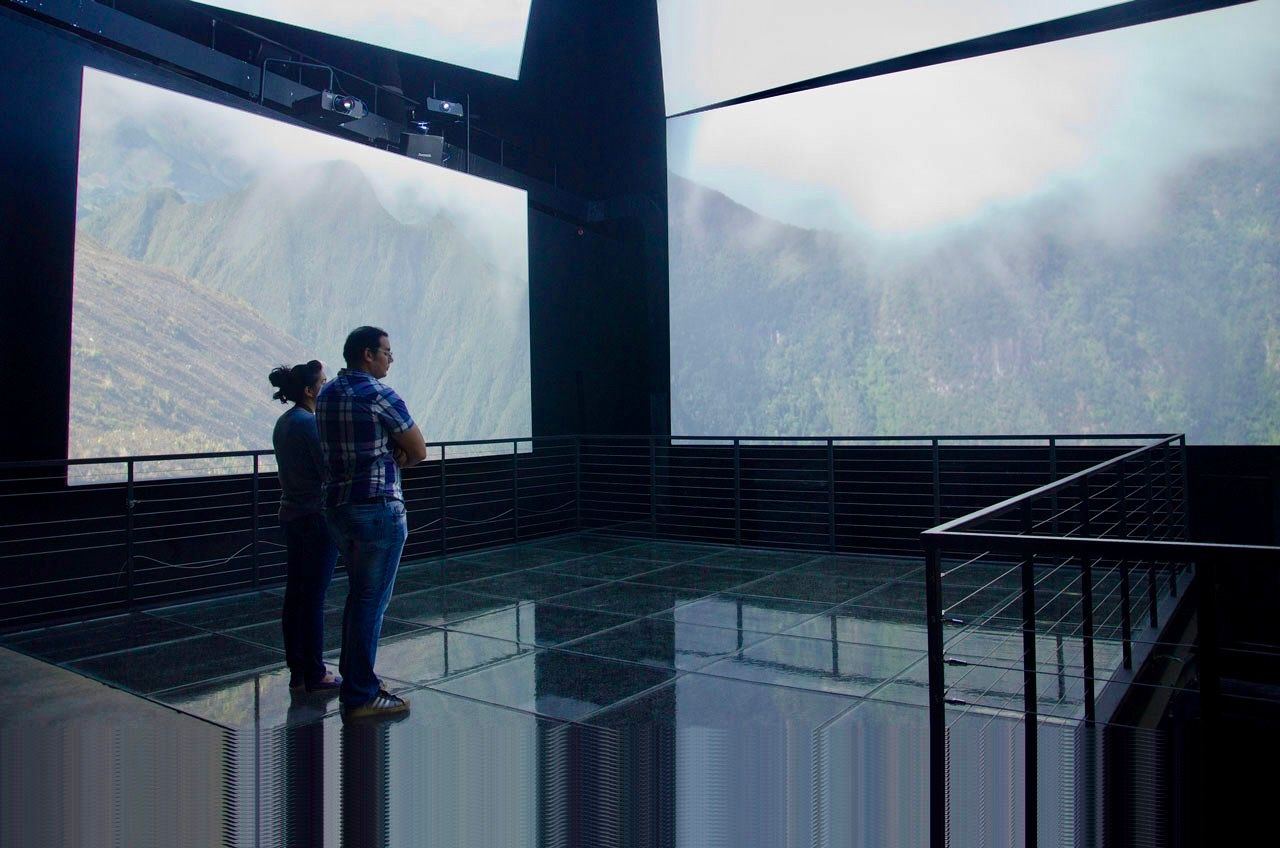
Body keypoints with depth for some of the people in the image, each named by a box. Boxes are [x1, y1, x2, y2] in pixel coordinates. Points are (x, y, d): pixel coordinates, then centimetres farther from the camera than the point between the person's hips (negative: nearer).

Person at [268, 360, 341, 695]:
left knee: (295, 595, 12)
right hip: (317, 516, -9)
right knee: (314, 598, -2)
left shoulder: (283, 422, 11)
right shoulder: (310, 422, -17)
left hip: (291, 514, 9)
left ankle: (298, 671, 20)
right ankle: (315, 675, 7)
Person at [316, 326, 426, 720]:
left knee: (359, 593, 18)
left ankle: (352, 680, 26)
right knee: (372, 599, -1)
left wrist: (391, 452, 2)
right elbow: (419, 452, -9)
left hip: (337, 505, 9)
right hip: (377, 508, -8)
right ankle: (361, 696, 5)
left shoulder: (326, 394, 11)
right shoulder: (379, 395, -13)